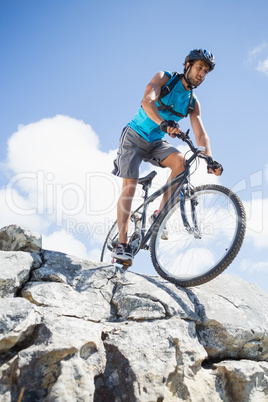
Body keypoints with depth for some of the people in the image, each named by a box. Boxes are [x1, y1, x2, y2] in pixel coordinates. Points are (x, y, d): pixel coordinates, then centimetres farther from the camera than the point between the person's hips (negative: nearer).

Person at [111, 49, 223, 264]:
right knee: (129, 187, -16)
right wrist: (163, 123, -48)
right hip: (134, 136, -4)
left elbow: (201, 135, -5)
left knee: (181, 161, -26)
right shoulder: (164, 78, -10)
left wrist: (210, 159, -23)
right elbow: (147, 101, -29)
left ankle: (160, 214, -16)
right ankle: (122, 244, -12)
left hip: (156, 143, 4)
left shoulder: (193, 103, 2)